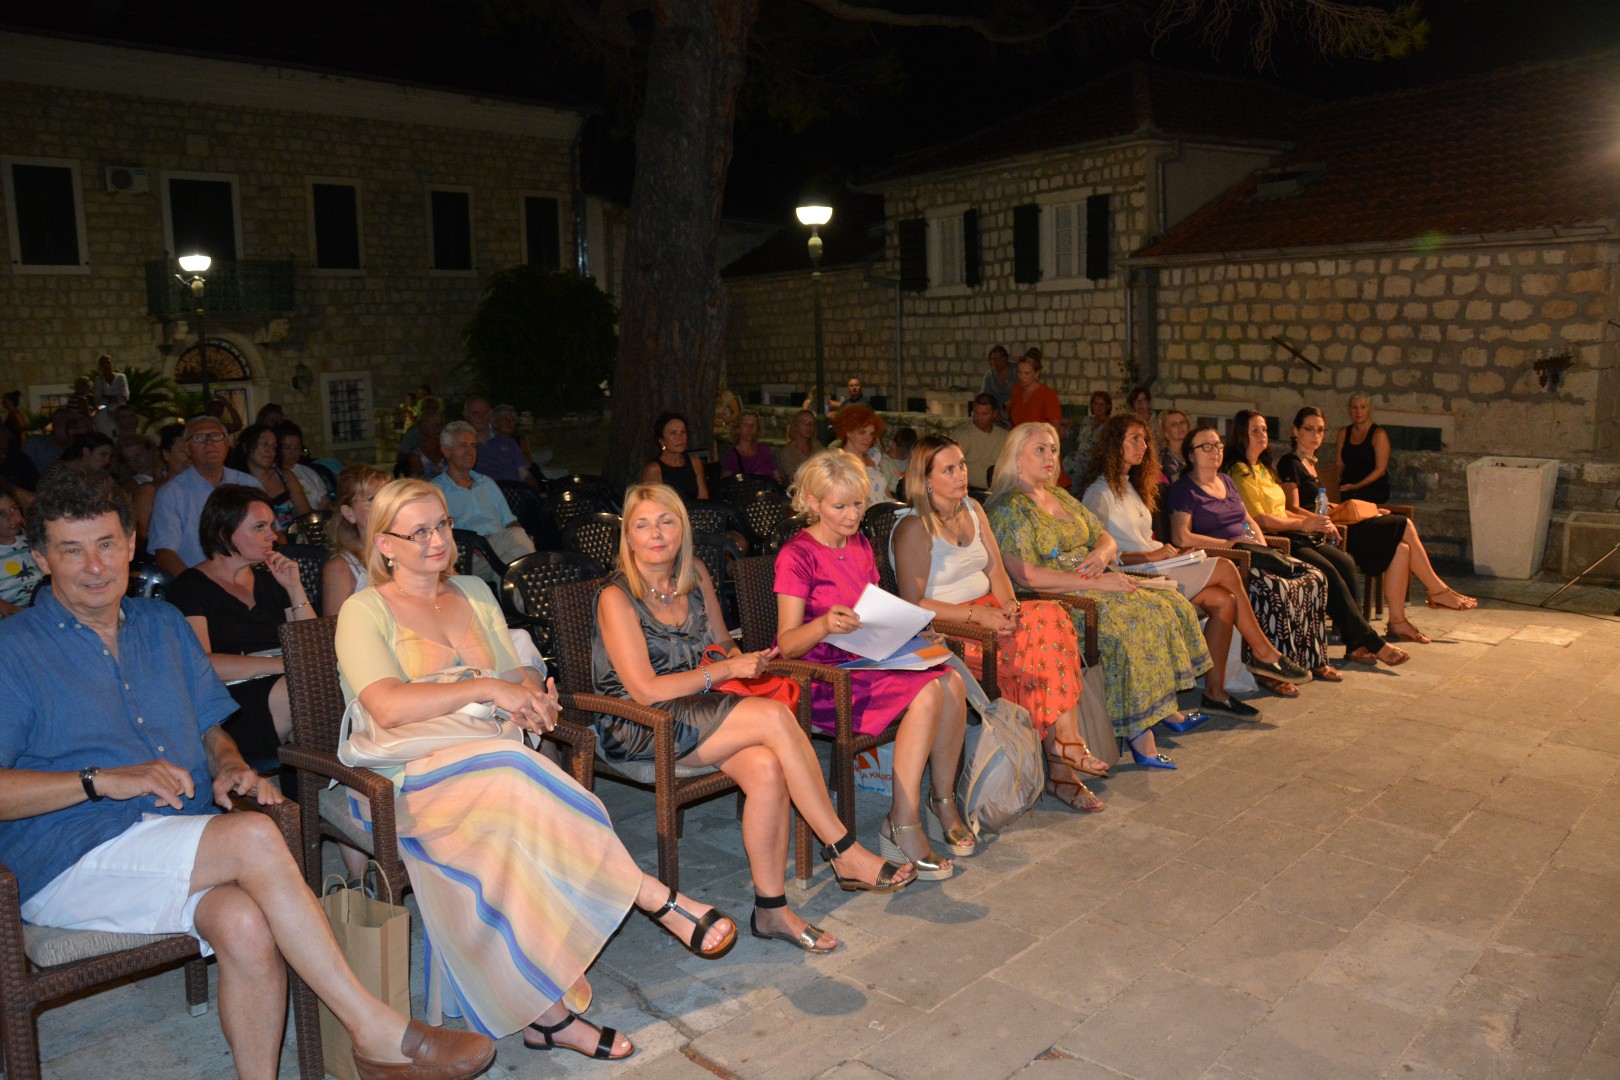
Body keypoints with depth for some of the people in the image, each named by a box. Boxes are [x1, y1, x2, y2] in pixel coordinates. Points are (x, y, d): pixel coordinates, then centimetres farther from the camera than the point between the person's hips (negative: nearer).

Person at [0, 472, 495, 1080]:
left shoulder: (163, 625, 19)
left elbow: (211, 727, 24)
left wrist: (230, 766, 1)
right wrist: (102, 781, -17)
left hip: (184, 846, 5)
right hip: (74, 863, -5)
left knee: (246, 925, -31)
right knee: (254, 838, -31)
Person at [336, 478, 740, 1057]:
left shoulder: (474, 593, 20)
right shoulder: (365, 612, 2)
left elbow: (518, 674, 19)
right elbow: (388, 706, -14)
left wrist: (536, 698, -6)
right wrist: (488, 688, -18)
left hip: (491, 760, 5)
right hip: (408, 778, -4)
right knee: (515, 778, -35)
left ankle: (545, 1013, -24)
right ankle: (658, 899, -30)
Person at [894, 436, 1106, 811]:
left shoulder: (973, 510, 13)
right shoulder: (914, 528, -11)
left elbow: (996, 569, 12)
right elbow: (913, 604, -16)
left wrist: (1009, 604, -10)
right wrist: (978, 615, -21)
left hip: (988, 613, 7)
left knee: (1051, 617, -20)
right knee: (1040, 642, -24)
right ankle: (1064, 738, -9)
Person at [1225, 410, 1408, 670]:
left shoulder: (1263, 468, 22)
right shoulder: (1241, 472, -8)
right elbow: (1259, 519, -16)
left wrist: (1316, 521, 9)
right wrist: (1304, 524, -16)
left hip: (1288, 534, 9)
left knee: (1345, 562, -10)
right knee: (1327, 571, -23)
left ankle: (1356, 644, -11)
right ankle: (1373, 643, -16)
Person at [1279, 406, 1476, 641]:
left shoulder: (1309, 463, 23)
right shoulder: (1290, 463, -5)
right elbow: (1292, 509, -15)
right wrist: (1324, 523, -31)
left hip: (1330, 530, 9)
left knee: (1400, 548, -9)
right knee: (1403, 526, -9)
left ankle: (1397, 621, -9)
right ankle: (1437, 590, 6)